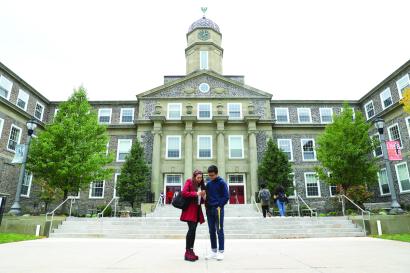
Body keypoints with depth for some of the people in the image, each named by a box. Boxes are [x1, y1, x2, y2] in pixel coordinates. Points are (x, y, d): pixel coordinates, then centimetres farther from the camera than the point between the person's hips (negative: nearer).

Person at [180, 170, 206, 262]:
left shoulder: (201, 185, 17)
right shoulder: (189, 182, -1)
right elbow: (184, 193, -14)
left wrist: (203, 197, -2)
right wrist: (196, 193, -18)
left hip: (197, 210, 7)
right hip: (190, 209, -7)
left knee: (193, 230, 8)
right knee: (192, 229, -13)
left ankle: (191, 251, 14)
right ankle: (187, 252, -7)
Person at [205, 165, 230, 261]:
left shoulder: (222, 183, -6)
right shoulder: (208, 183, 10)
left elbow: (226, 197, -7)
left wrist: (219, 206, -13)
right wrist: (206, 205, 4)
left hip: (218, 209, -5)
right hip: (209, 210, 6)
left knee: (219, 230, -1)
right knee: (211, 231, 10)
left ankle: (221, 252, 7)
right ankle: (213, 251, 20)